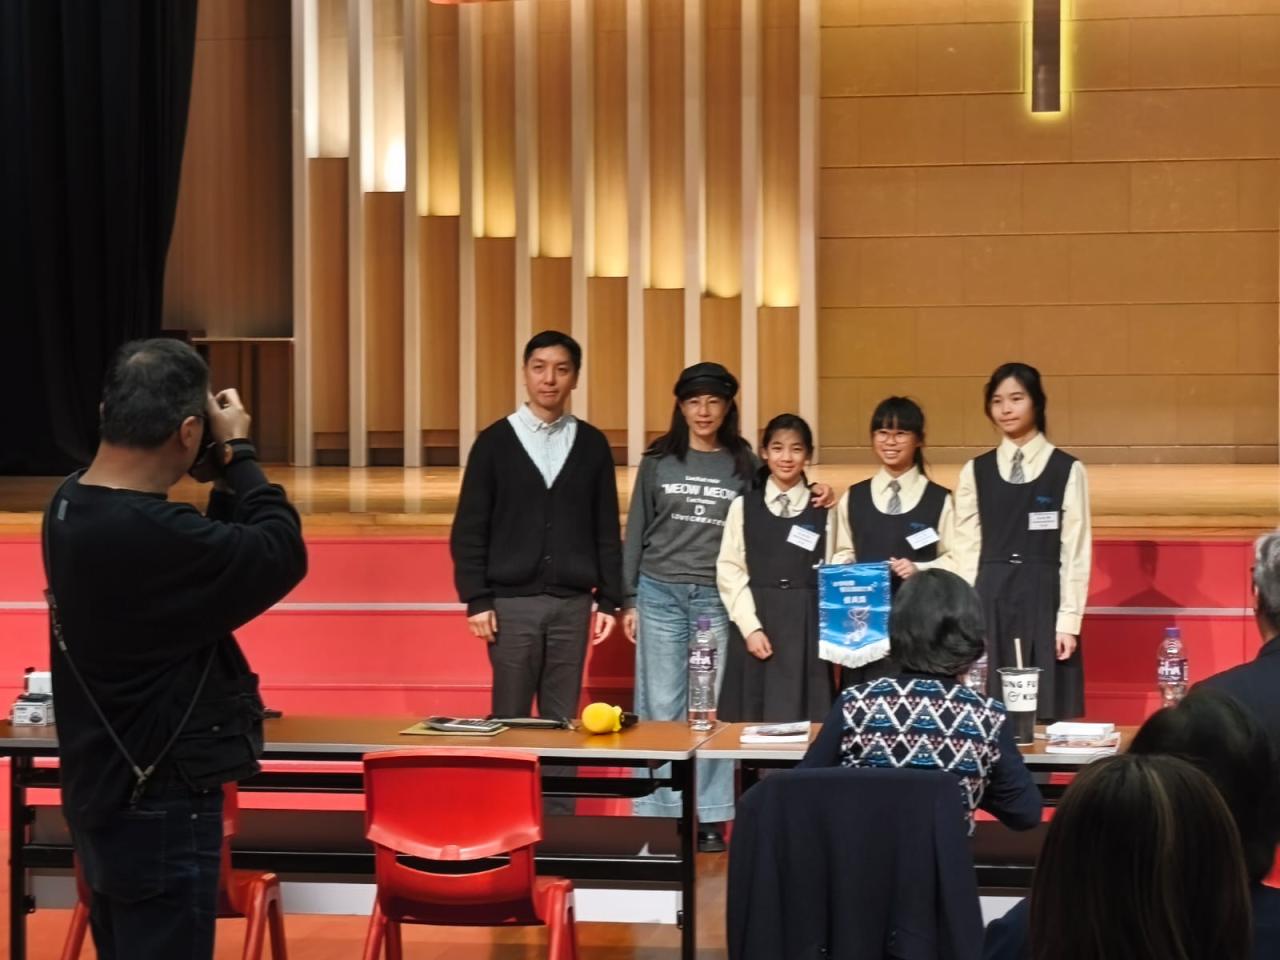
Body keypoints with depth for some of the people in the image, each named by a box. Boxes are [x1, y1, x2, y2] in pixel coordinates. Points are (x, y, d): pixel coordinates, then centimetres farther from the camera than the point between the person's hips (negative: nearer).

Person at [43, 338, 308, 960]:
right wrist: (237, 454, -9)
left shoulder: (71, 505, 1)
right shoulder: (154, 535, -30)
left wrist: (224, 480, 0)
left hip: (106, 794, 9)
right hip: (159, 808, -9)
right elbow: (282, 555, -18)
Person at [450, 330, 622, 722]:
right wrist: (476, 600, -7)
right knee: (510, 718, 1)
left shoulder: (592, 444, 6)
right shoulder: (494, 442, 1)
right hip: (512, 602, -2)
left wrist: (608, 600, 4)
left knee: (563, 720, 5)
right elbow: (469, 529, 0)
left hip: (572, 602, 2)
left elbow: (607, 530, 9)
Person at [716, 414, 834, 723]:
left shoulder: (823, 509, 7)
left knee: (803, 721, -2)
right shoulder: (743, 506, 6)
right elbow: (729, 571, 1)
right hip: (755, 622, 0)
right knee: (753, 720, 1)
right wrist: (751, 627, -9)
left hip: (807, 627, 0)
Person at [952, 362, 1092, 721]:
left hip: (1043, 601, -2)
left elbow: (1076, 552, -1)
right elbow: (966, 551, 7)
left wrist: (1068, 621, -7)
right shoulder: (975, 472, 8)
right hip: (990, 602, 2)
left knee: (1047, 716, -2)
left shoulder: (1067, 470, 1)